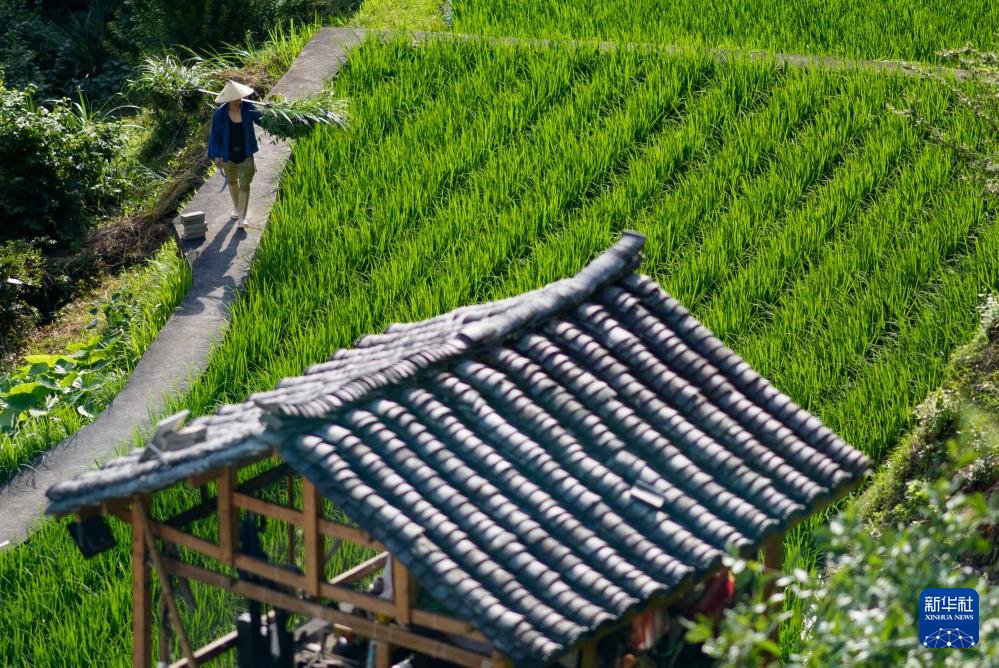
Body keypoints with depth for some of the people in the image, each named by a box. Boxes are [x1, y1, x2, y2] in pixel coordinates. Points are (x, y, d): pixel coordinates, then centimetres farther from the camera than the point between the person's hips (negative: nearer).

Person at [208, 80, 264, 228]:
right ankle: (236, 208, 45)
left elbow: (261, 119, -2)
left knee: (244, 185, -6)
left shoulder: (248, 108, -14)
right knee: (232, 181, 21)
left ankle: (242, 218, -4)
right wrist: (216, 156, -12)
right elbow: (215, 135, -9)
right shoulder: (220, 113, -16)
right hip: (228, 154, 1)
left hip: (245, 153, -1)